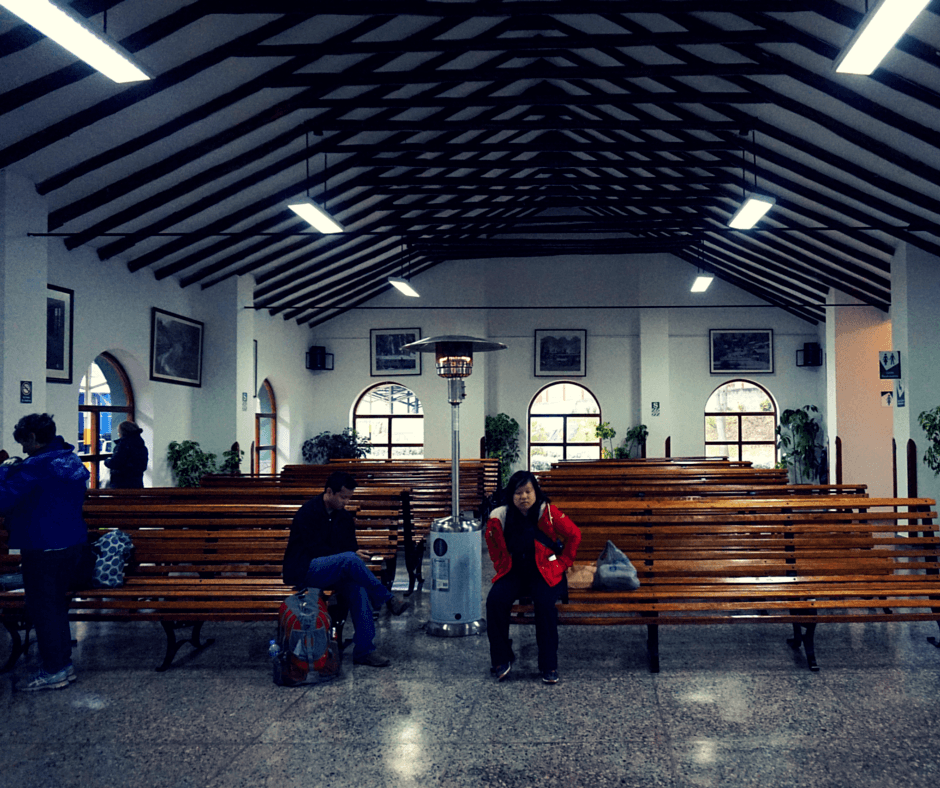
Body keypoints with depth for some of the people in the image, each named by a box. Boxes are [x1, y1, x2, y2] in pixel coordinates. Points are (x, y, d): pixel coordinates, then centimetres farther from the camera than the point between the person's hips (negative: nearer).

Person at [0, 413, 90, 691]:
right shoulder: (72, 461, 9)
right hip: (72, 542, 9)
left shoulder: (34, 467, -18)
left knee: (42, 609, 2)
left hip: (44, 549, -8)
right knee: (57, 605, 18)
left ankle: (54, 671, 8)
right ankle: (64, 663, 24)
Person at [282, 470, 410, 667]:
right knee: (349, 560, -32)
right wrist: (353, 556, -19)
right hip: (302, 571, -7)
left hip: (330, 572, 7)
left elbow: (351, 547, 14)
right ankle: (389, 600, -20)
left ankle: (364, 650, -24)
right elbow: (315, 549, -18)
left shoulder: (344, 518, 11)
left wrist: (357, 556, -10)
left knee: (357, 587, -25)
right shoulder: (308, 513, -12)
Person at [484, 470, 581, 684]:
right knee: (495, 600, -26)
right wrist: (501, 568, 7)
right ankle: (502, 659, -8)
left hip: (545, 572, -2)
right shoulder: (499, 517, -6)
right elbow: (494, 545, 15)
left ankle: (549, 665, -16)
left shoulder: (547, 512, -11)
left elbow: (574, 535, 0)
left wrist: (563, 563, 1)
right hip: (513, 573, 2)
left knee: (545, 602, -32)